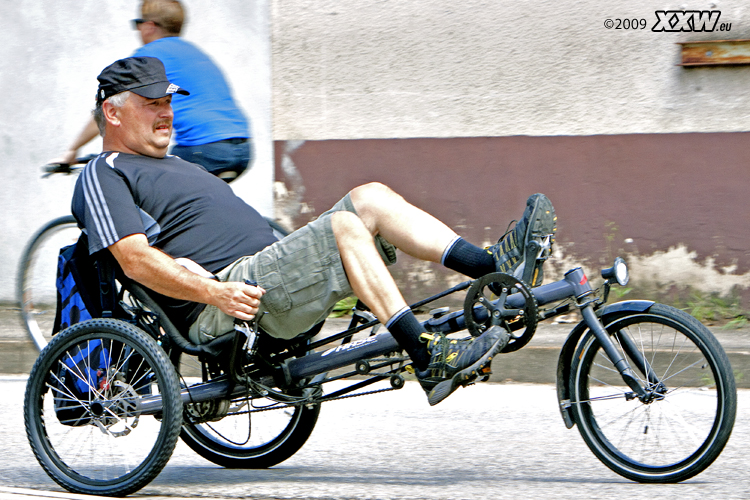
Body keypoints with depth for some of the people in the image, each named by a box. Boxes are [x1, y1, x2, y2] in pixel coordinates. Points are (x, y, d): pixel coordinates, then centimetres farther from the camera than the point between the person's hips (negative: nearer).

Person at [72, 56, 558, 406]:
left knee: (370, 198, -4)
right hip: (227, 305, -9)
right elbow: (136, 259, -13)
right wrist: (215, 292, -26)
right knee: (344, 225, -26)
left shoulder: (173, 166, 33)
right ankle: (427, 358, -34)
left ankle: (493, 265, -15)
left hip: (267, 269, 9)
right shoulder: (105, 175, 2)